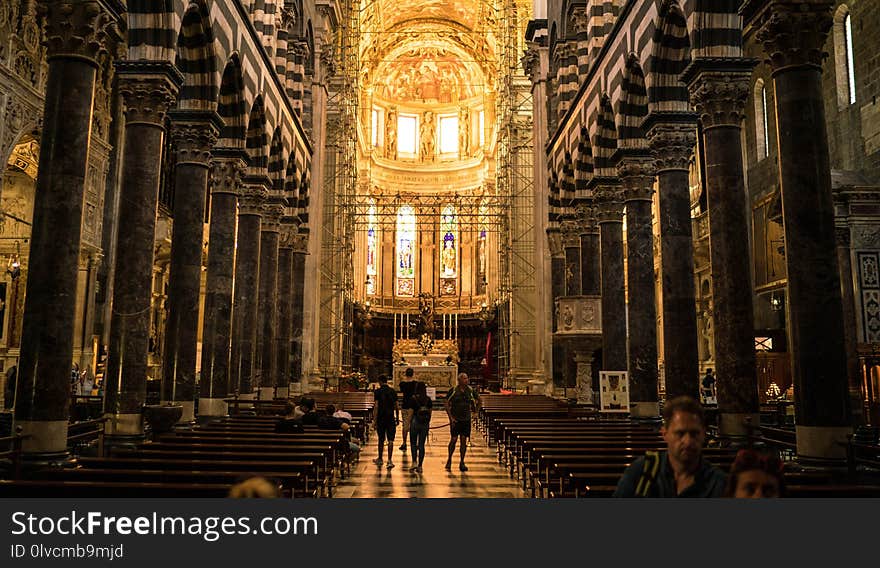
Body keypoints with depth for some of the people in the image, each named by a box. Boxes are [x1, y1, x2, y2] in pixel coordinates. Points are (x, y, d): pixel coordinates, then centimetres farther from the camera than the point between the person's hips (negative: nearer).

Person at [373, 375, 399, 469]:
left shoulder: (377, 391, -5)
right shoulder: (393, 391, 4)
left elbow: (376, 406, -10)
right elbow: (396, 406, 6)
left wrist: (375, 420, -7)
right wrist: (397, 418, 16)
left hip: (381, 418, -1)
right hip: (391, 418, 1)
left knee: (381, 440, 11)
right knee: (390, 440, -1)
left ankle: (380, 459, 25)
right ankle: (389, 460, -10)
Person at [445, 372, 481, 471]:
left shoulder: (470, 390, 3)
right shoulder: (453, 390, -6)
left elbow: (478, 399, 20)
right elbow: (447, 404, -4)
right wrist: (451, 417, -9)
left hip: (466, 419, 3)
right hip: (455, 419, -3)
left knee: (464, 441, 3)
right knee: (453, 440, -3)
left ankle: (462, 462, 12)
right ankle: (449, 460, 16)